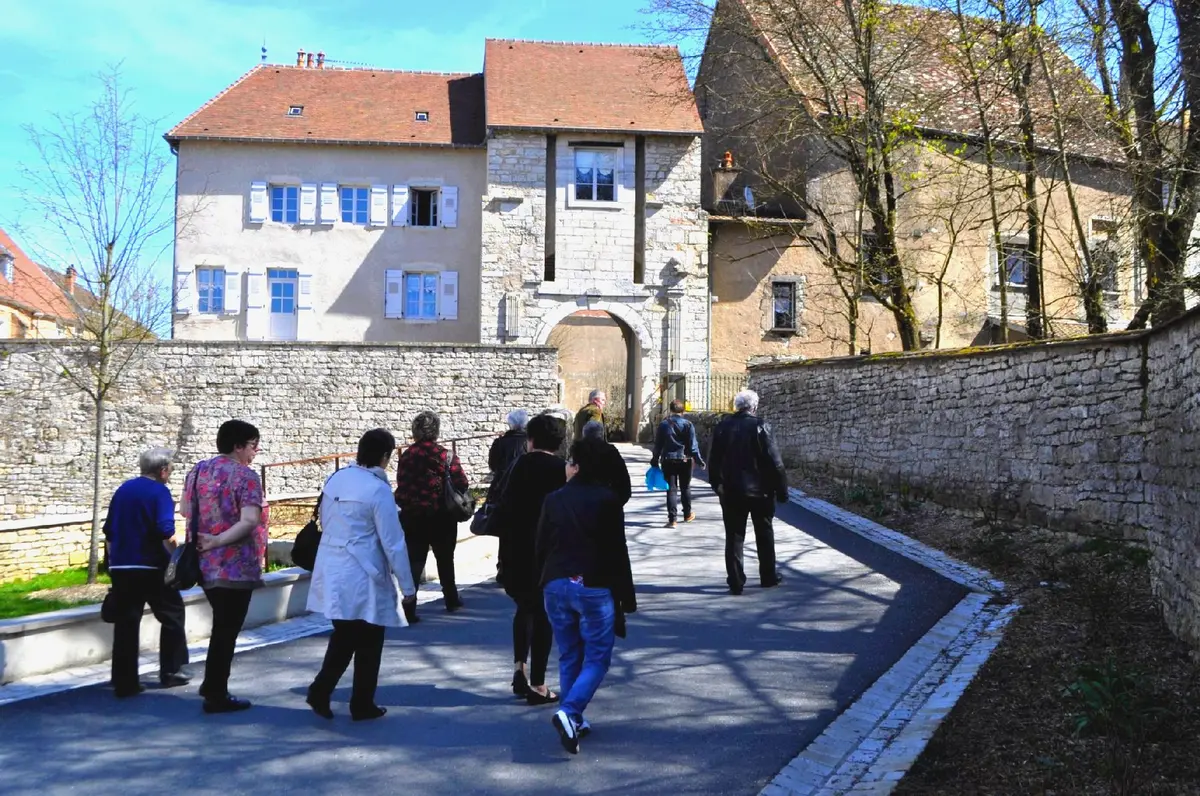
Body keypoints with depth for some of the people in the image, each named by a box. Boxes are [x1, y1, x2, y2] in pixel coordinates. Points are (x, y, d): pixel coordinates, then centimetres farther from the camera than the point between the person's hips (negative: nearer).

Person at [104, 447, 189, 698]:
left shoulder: (123, 489, 12)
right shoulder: (159, 492, -8)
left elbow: (109, 530, 17)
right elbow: (166, 531, -19)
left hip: (121, 567, 6)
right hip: (152, 567, -6)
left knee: (125, 623, 6)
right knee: (172, 615, 12)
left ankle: (124, 683, 5)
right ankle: (171, 671, 14)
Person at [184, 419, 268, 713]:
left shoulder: (198, 470, 9)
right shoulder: (246, 476, -14)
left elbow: (186, 510, 14)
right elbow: (249, 521, -25)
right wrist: (219, 541, -20)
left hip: (204, 563, 8)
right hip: (235, 567, -8)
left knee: (221, 624, 24)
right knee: (227, 629, 2)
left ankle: (211, 684, 30)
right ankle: (216, 696, 9)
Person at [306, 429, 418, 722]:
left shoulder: (336, 479, 2)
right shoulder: (378, 489, -16)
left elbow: (324, 522, 13)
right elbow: (393, 543, -14)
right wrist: (408, 586, -6)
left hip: (332, 573, 6)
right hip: (362, 578, -6)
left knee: (343, 636, 21)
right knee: (368, 643, 10)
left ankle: (320, 691, 12)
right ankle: (362, 705, 19)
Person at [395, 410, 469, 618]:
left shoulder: (406, 456, -2)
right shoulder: (445, 455, -10)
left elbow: (401, 486, -1)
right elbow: (462, 484, -11)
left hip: (412, 515, 1)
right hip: (441, 516, -1)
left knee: (414, 560, 3)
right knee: (445, 558, 17)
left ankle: (409, 606, -9)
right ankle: (451, 599, 33)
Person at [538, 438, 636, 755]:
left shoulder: (554, 500, 3)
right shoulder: (607, 500, -7)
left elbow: (541, 548, 7)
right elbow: (617, 552, -6)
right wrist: (627, 597, 1)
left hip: (557, 585, 4)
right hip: (595, 587, -3)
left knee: (569, 657, 15)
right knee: (597, 658, 4)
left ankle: (574, 721, 18)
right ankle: (569, 712, -15)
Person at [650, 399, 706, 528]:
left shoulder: (664, 424, -2)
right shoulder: (688, 424, -6)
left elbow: (658, 444, 2)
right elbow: (693, 445, -7)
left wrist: (655, 460, 9)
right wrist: (698, 460, -1)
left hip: (668, 460, 0)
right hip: (684, 460, 0)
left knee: (671, 489, 1)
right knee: (685, 488, 16)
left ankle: (672, 519, -5)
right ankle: (687, 514, 30)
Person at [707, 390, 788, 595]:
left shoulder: (722, 427, 0)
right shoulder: (759, 427, -10)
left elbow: (713, 461, 5)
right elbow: (774, 461, -11)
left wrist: (717, 485, 16)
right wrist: (781, 489, -4)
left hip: (731, 491, 2)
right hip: (759, 490, -2)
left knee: (734, 536, 5)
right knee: (764, 534, 14)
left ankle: (736, 582, 4)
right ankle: (768, 577, 23)